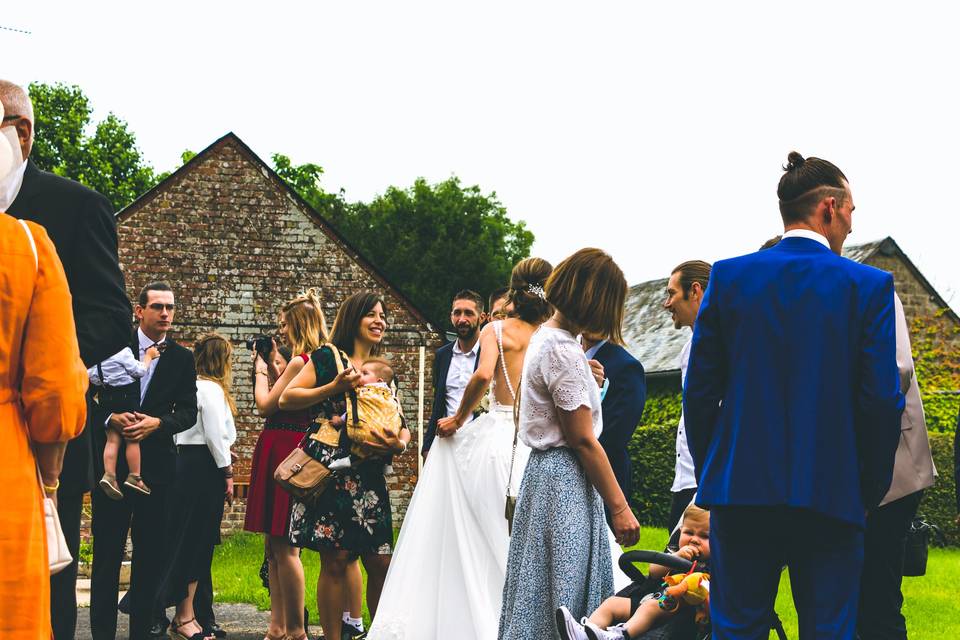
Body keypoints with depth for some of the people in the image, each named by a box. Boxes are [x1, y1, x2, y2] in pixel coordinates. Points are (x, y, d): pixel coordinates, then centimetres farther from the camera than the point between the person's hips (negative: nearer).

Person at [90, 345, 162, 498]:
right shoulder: (122, 351, -19)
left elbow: (90, 375, 2)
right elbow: (139, 371, -12)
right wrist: (149, 356, 3)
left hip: (105, 396, 6)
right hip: (125, 395, -6)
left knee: (112, 439, 10)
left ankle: (109, 474, -2)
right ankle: (134, 476, 11)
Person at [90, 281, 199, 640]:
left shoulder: (182, 359, 6)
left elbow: (188, 412, 1)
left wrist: (157, 423, -17)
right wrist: (111, 418, -18)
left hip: (156, 462, 2)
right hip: (112, 459, -2)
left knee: (151, 553, 5)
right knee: (107, 549, 2)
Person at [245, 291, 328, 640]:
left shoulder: (300, 361, -15)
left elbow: (265, 404, -11)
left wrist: (261, 369, 4)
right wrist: (273, 367, 17)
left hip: (284, 451, -10)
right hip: (285, 450, 10)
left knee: (283, 547, -6)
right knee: (274, 545, 11)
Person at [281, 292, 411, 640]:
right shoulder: (328, 357, 3)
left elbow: (400, 425, 19)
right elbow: (286, 399, -3)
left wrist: (400, 442, -4)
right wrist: (334, 388, -11)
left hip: (369, 475, 5)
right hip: (332, 470, -5)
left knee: (380, 561, 0)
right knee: (335, 559, -6)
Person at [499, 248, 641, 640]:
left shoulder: (544, 337, 13)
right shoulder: (563, 351, -17)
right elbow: (583, 440, -18)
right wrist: (619, 507, -14)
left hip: (545, 471, 10)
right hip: (565, 479, -10)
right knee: (564, 594, -6)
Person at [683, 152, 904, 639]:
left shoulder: (729, 276, 2)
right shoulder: (870, 286, -3)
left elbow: (699, 391, 2)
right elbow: (882, 400, -6)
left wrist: (709, 473, 14)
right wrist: (872, 489, 6)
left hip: (741, 489, 2)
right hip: (832, 497, -1)